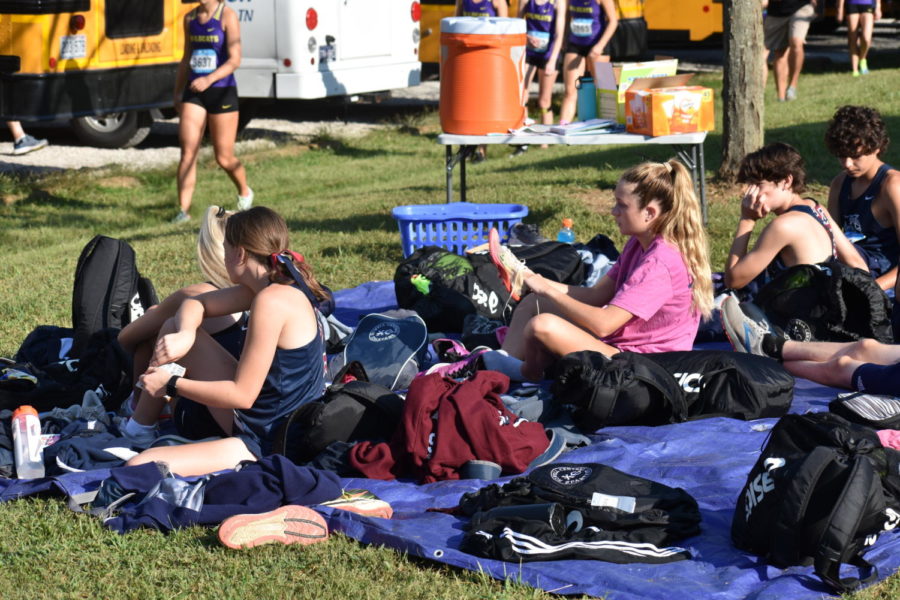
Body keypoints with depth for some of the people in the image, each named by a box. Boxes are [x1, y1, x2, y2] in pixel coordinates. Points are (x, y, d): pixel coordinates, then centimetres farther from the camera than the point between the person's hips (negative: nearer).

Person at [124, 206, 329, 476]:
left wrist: (172, 383, -10)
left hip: (264, 445, -10)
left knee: (139, 470, -25)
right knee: (175, 327, 14)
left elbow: (242, 395, -22)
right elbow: (195, 304, 14)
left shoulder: (271, 300, -24)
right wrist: (184, 335, -10)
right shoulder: (280, 286, 5)